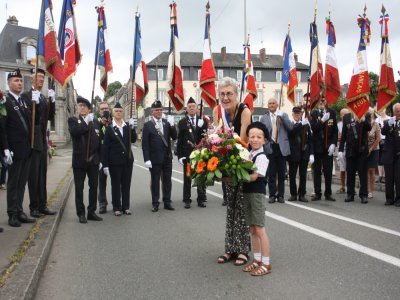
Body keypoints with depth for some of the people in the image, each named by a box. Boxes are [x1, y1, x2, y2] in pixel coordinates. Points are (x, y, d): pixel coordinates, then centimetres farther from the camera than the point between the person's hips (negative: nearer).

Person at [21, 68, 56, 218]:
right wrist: (33, 102, -27)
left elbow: (50, 116, 7)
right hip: (32, 139, -7)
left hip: (43, 139, 7)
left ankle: (42, 205, 17)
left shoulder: (44, 97, 15)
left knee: (42, 174, 10)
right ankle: (34, 207, 5)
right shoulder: (25, 95, -6)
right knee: (33, 174, -3)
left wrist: (52, 101, -6)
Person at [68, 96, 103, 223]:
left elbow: (99, 141, 11)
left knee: (94, 186, 7)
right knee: (79, 188, 3)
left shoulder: (95, 122, 11)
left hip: (93, 160, 3)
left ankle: (91, 212, 18)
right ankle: (81, 213, 12)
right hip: (79, 160, -3)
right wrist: (86, 122, -17)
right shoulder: (73, 120, 3)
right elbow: (74, 132, -19)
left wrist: (100, 159, 7)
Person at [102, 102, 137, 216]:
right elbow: (105, 147, -4)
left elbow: (133, 140, -3)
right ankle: (117, 208, 13)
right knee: (116, 185, 4)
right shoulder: (109, 128, -3)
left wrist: (132, 128, -17)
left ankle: (126, 206, 17)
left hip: (128, 160, 3)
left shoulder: (128, 126, 7)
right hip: (115, 161, -3)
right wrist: (105, 164, -8)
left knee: (126, 184, 8)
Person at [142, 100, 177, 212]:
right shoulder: (147, 125, -4)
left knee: (167, 181, 10)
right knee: (155, 181, 5)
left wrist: (172, 125, -13)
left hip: (167, 157, 3)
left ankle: (167, 202, 20)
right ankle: (155, 203, 14)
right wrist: (147, 159, -12)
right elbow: (145, 144, -6)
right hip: (155, 158, -3)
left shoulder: (167, 122, 6)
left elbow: (174, 137, 1)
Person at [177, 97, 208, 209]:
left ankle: (201, 199, 18)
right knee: (187, 178, 4)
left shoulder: (203, 121, 7)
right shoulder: (182, 122, 2)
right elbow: (180, 140, 0)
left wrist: (201, 127, -16)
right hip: (187, 154, -2)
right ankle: (187, 200, 12)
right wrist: (180, 155, -4)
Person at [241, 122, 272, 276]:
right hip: (247, 193, 8)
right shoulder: (247, 155, 10)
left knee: (260, 229, -3)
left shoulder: (262, 157, -12)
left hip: (257, 194, -7)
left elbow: (253, 177, -21)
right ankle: (256, 259, 25)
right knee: (252, 229, 14)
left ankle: (266, 263, 6)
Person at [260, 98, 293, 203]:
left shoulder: (283, 115, 8)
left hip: (282, 147, 0)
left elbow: (290, 127, -5)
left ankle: (280, 195, 13)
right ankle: (272, 195, 9)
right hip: (270, 147, 0)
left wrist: (282, 116, -13)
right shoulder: (264, 118, 7)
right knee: (271, 173, 2)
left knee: (281, 173, 5)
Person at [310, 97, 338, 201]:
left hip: (328, 146, 1)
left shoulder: (332, 112, 5)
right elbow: (313, 128, -10)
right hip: (317, 146, -1)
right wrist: (322, 120, -19)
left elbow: (335, 130, 3)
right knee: (317, 171, 3)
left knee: (328, 171, 3)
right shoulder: (314, 113, 2)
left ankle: (328, 194, 11)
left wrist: (333, 144, -6)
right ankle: (317, 193, 9)